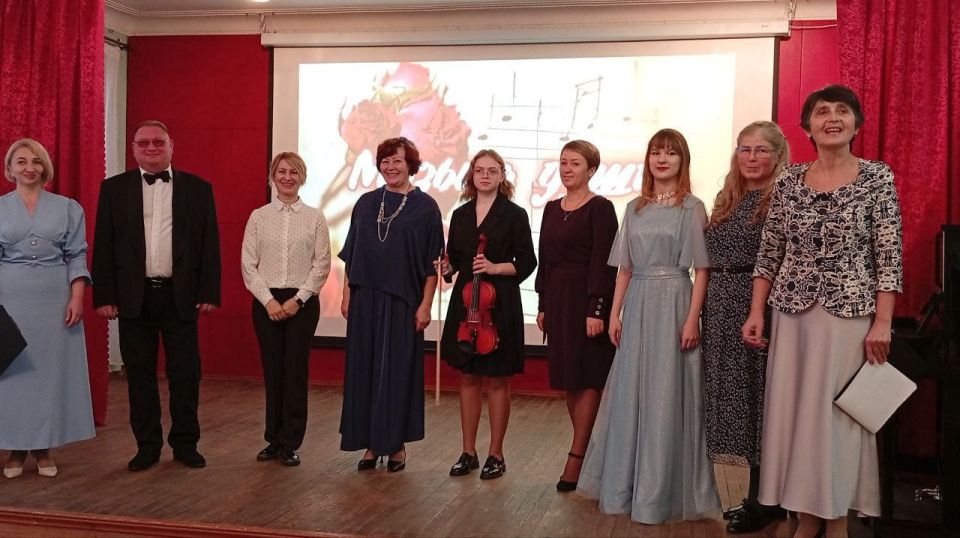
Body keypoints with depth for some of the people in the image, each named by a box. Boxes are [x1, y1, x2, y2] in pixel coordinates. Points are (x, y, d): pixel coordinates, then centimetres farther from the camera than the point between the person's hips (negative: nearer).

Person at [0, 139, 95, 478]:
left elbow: (77, 257, 3)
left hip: (55, 298, 0)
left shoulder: (68, 208, 6)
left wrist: (77, 298, -7)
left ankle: (44, 448, 14)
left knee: (52, 369, 3)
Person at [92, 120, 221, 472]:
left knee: (185, 373, 4)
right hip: (134, 296, 1)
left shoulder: (198, 189, 5)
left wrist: (209, 292, -3)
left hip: (181, 296, -1)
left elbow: (209, 245, 3)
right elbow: (103, 245, 4)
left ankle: (185, 443, 17)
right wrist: (104, 295, -3)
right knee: (140, 374, 7)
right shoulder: (114, 188, 6)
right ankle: (147, 445, 19)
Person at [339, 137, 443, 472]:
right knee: (364, 369, 6)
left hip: (403, 302, -4)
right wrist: (346, 294, 6)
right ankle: (371, 443, 16)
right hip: (365, 300, 4)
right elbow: (351, 254, 12)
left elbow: (432, 262, -4)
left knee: (398, 372, 2)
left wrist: (425, 304, -9)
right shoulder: (366, 203, 10)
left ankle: (397, 444, 14)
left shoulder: (425, 206, -2)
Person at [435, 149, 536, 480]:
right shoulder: (460, 215, 11)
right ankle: (468, 452, 18)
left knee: (497, 380, 2)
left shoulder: (514, 214, -2)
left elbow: (527, 263, -3)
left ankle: (496, 455, 13)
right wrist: (447, 268, -7)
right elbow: (455, 259, 15)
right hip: (464, 302, 4)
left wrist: (496, 267, -17)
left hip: (500, 304, -4)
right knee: (468, 377, 8)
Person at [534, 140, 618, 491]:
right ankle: (588, 450, 20)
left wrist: (596, 310, -18)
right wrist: (542, 305, 12)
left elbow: (603, 262, -13)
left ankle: (576, 458, -1)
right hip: (557, 300, 7)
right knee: (568, 381, 10)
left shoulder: (600, 208, -7)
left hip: (587, 300, -7)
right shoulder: (552, 208, 13)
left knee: (586, 380, -3)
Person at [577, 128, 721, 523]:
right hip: (637, 306, 4)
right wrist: (614, 313, 7)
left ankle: (660, 492, 10)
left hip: (673, 305, -4)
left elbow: (701, 269, -5)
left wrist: (692, 318, -12)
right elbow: (625, 268, 12)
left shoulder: (692, 208, -1)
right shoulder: (635, 208, 12)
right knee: (631, 394, 8)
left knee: (666, 396, -1)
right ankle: (624, 486, 21)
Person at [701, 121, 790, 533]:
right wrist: (703, 313, 12)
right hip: (723, 311, 7)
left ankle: (766, 502, 10)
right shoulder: (726, 200, 15)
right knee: (734, 395, 10)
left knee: (758, 398, -2)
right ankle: (757, 496, 22)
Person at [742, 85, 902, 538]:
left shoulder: (877, 178, -2)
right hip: (793, 314, 3)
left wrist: (882, 322, -11)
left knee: (839, 414, 1)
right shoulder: (788, 182, 6)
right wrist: (756, 313, 2)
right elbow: (769, 254, 8)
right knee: (792, 411, 5)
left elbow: (889, 255, -5)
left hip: (850, 314, -3)